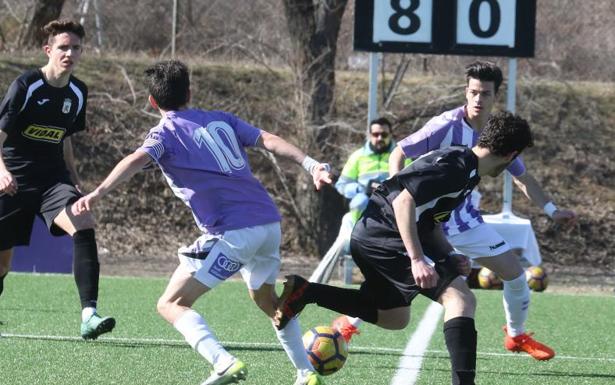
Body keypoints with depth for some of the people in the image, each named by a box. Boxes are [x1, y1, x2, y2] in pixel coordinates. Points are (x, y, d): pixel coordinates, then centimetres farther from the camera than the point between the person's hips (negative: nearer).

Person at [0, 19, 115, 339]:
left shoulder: (78, 93, 6)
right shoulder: (26, 85, -11)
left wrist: (75, 182, 18)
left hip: (54, 180, 3)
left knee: (83, 227, -25)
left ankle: (89, 316, -33)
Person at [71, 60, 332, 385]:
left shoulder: (165, 133, 4)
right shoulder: (221, 120, 20)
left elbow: (137, 160, -16)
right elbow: (269, 140, 8)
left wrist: (98, 193, -28)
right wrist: (310, 164, 1)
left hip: (232, 233, -6)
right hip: (269, 222, 7)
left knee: (171, 305, -2)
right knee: (266, 298, 33)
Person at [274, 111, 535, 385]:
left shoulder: (467, 173, 15)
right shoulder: (457, 165, -17)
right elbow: (404, 201, -26)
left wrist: (450, 256, 8)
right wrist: (417, 260, -28)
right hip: (385, 236, -11)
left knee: (394, 318, 26)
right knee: (460, 298, -17)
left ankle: (304, 292, 20)